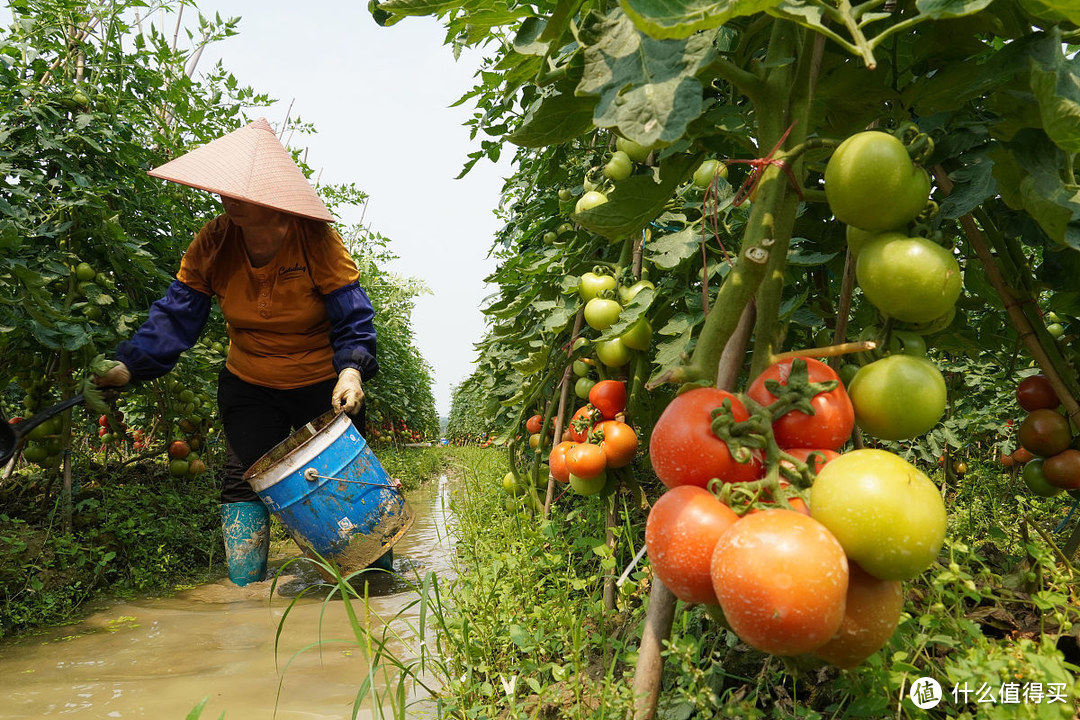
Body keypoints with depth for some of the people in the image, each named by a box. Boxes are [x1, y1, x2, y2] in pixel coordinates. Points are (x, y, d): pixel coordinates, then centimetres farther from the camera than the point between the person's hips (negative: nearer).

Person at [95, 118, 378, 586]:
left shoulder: (316, 240, -19)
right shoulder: (212, 244, -9)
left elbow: (353, 317, -19)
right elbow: (176, 314, -10)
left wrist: (351, 369, -35)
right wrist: (128, 364, -23)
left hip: (323, 387, -3)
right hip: (250, 388, 3)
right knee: (244, 481, -3)